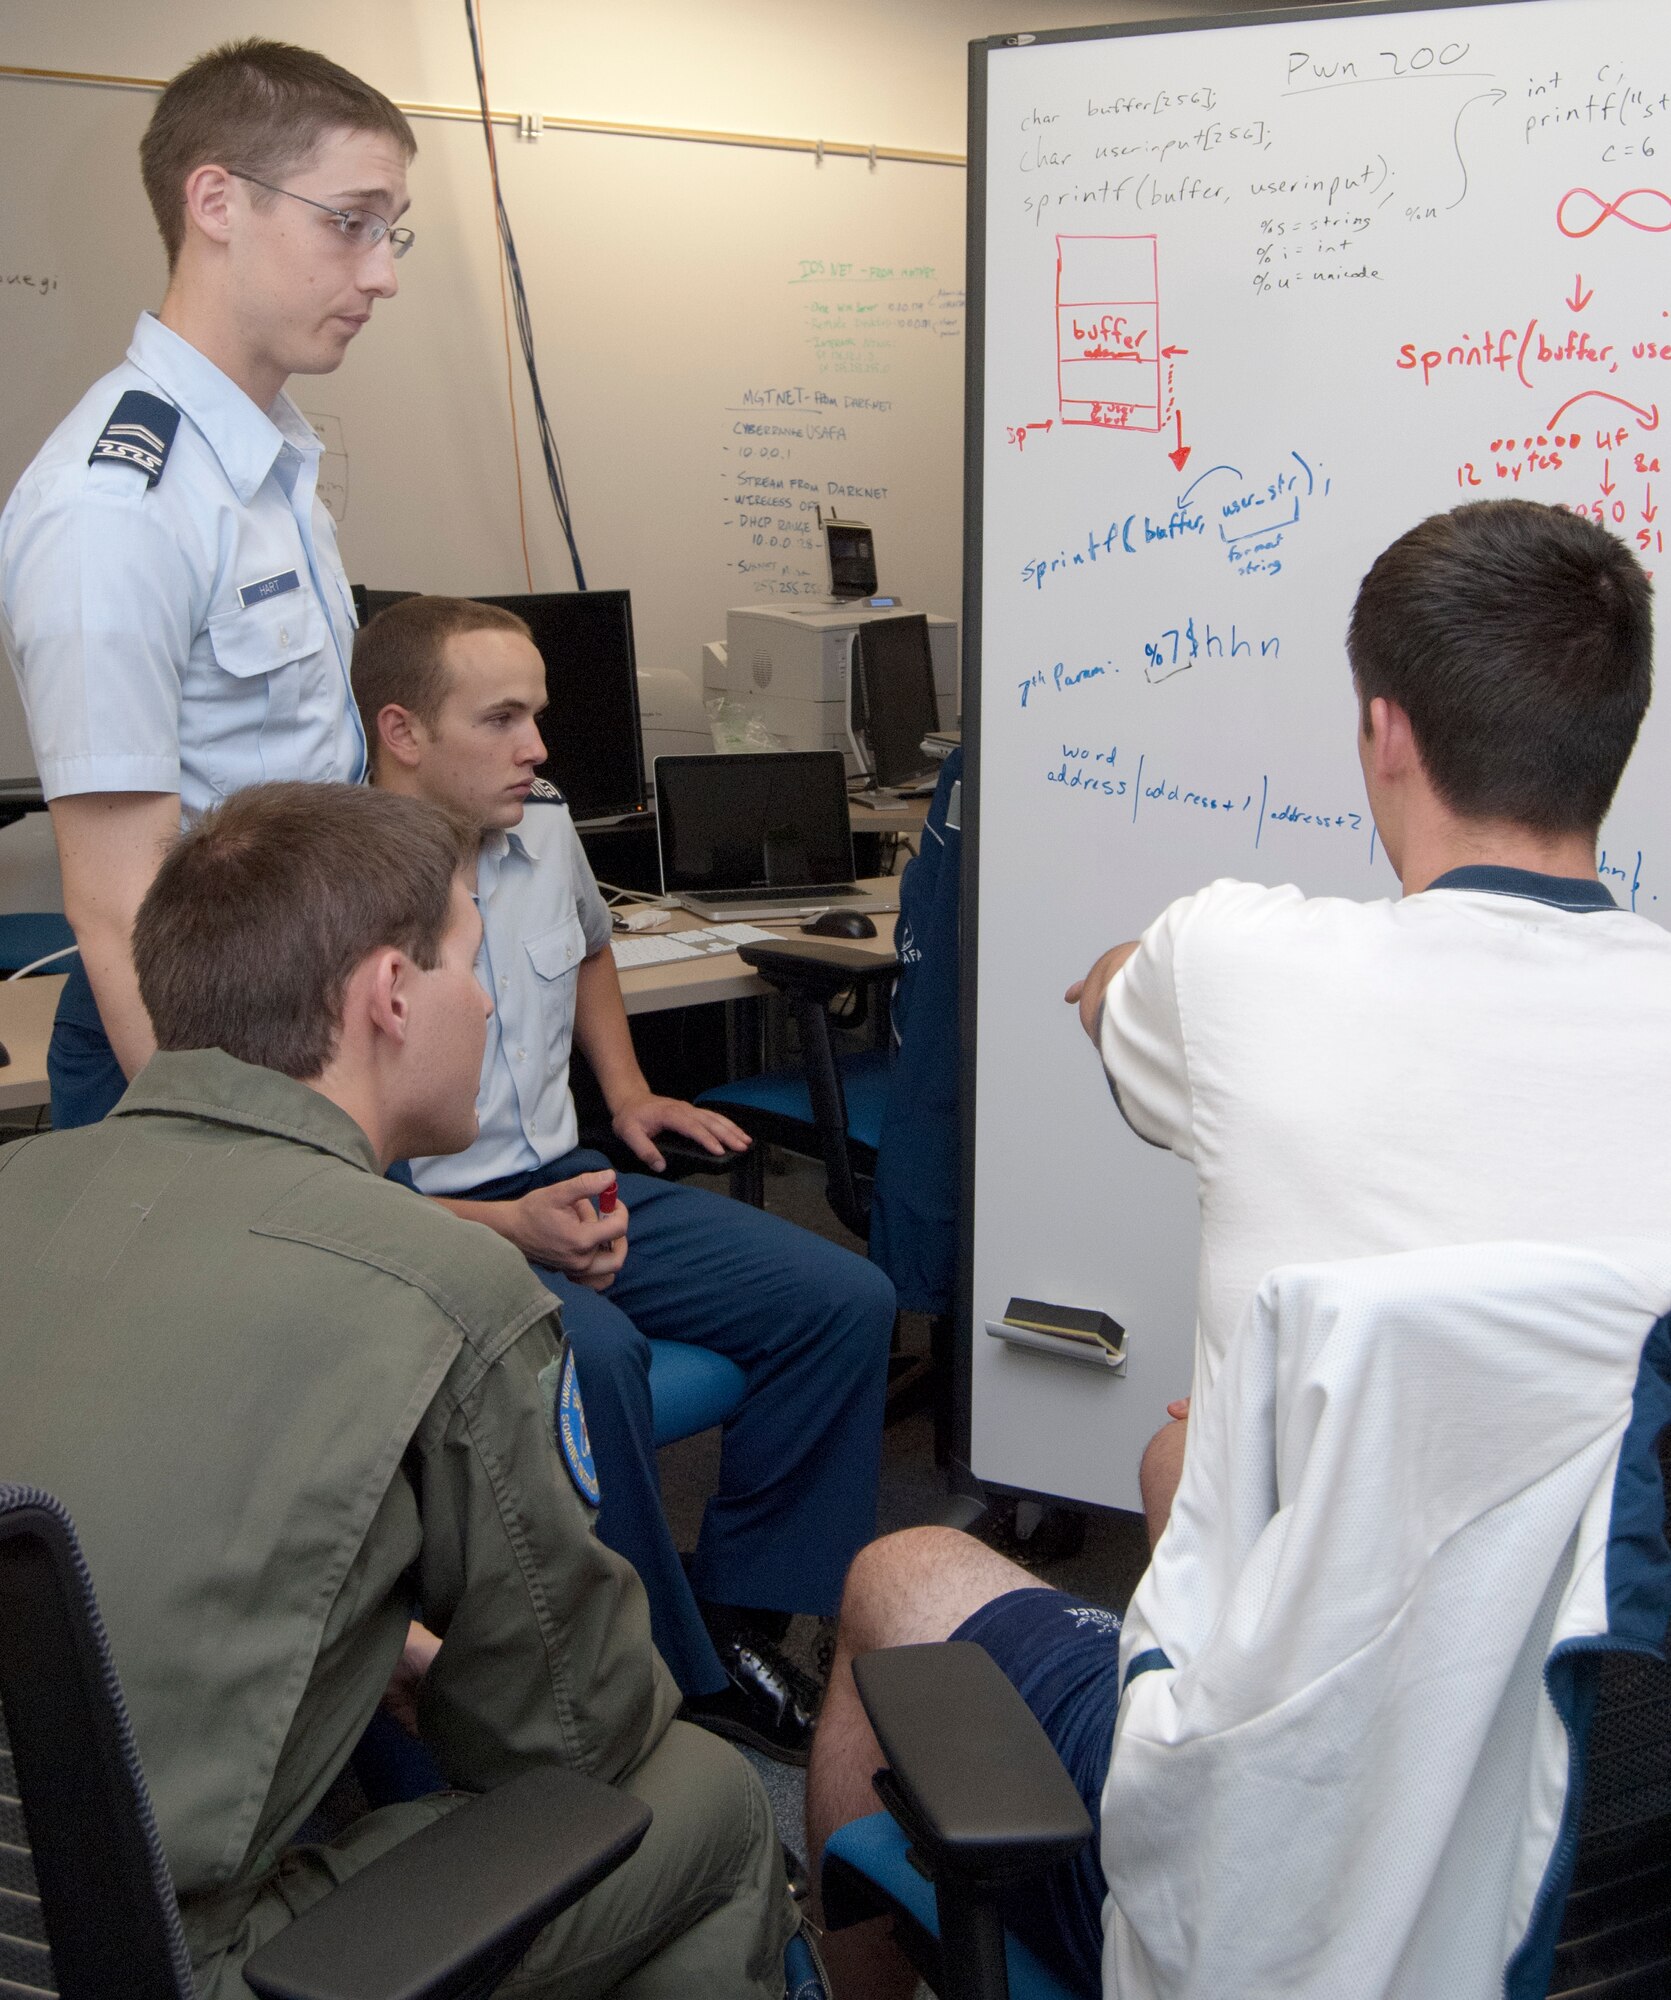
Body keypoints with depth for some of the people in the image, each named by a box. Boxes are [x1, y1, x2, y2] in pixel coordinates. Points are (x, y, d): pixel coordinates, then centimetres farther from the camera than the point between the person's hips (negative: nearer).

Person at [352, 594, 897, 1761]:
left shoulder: (546, 837, 6)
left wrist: (627, 1091, 17)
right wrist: (507, 1227, -24)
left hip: (574, 1182, 8)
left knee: (847, 1303, -7)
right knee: (591, 1353, -38)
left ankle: (735, 1613, 4)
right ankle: (669, 1684, -15)